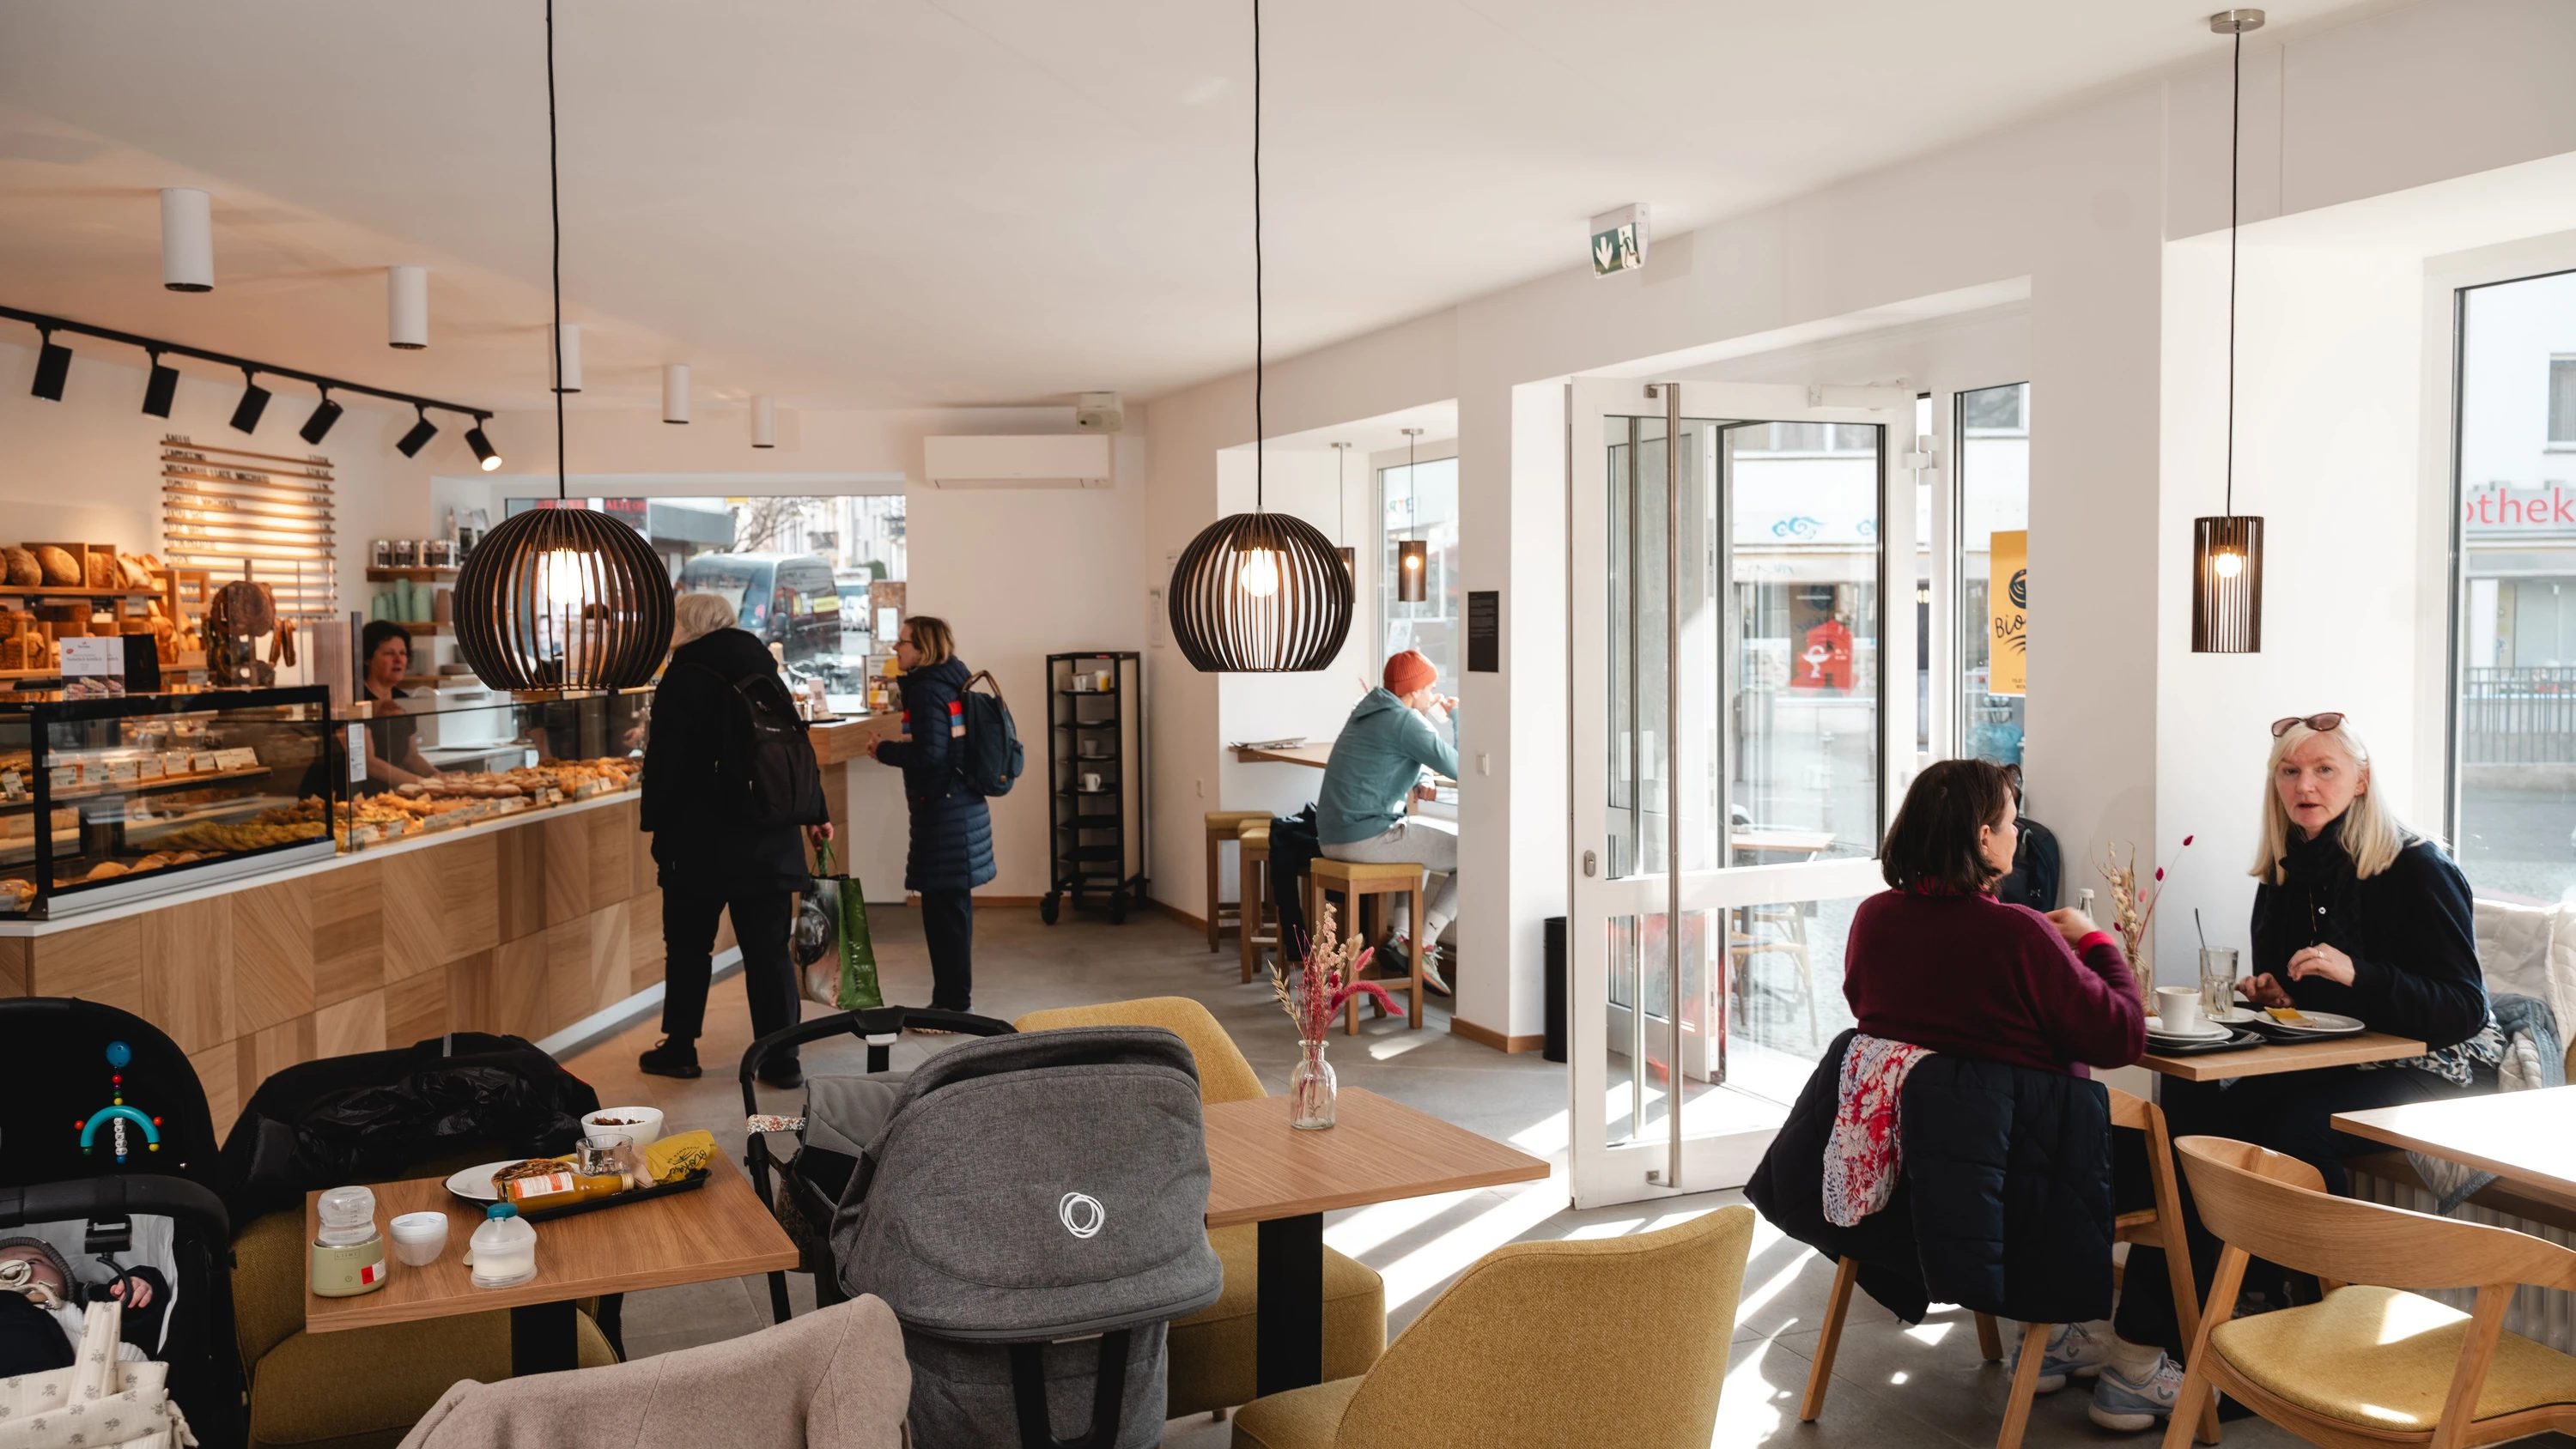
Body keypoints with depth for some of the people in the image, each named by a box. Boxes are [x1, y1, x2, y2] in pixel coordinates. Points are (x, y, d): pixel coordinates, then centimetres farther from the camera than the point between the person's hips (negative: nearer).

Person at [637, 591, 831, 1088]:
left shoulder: (685, 677, -8)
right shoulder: (765, 670, 10)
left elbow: (664, 762, -11)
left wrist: (656, 825, -2)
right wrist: (814, 814, 23)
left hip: (702, 840, -5)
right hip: (771, 839, 5)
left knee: (688, 945, 10)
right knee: (769, 948, 6)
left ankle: (679, 1049, 19)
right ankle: (781, 1060, 6)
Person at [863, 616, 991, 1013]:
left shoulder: (927, 690, -14)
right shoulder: (951, 684, 14)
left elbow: (930, 753, -22)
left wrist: (884, 750, -8)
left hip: (943, 812, -10)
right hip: (961, 805, 10)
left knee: (944, 907, -4)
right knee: (952, 905, 15)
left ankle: (953, 1004, 1)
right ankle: (954, 1000, 22)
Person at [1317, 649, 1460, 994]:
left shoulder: (1367, 713, 17)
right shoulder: (1404, 721, -12)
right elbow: (1460, 768, -14)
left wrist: (1411, 785, 13)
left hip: (1333, 837, 10)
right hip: (1368, 837, -10)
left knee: (1448, 837, 33)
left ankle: (1403, 937, 21)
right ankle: (1423, 946, -3)